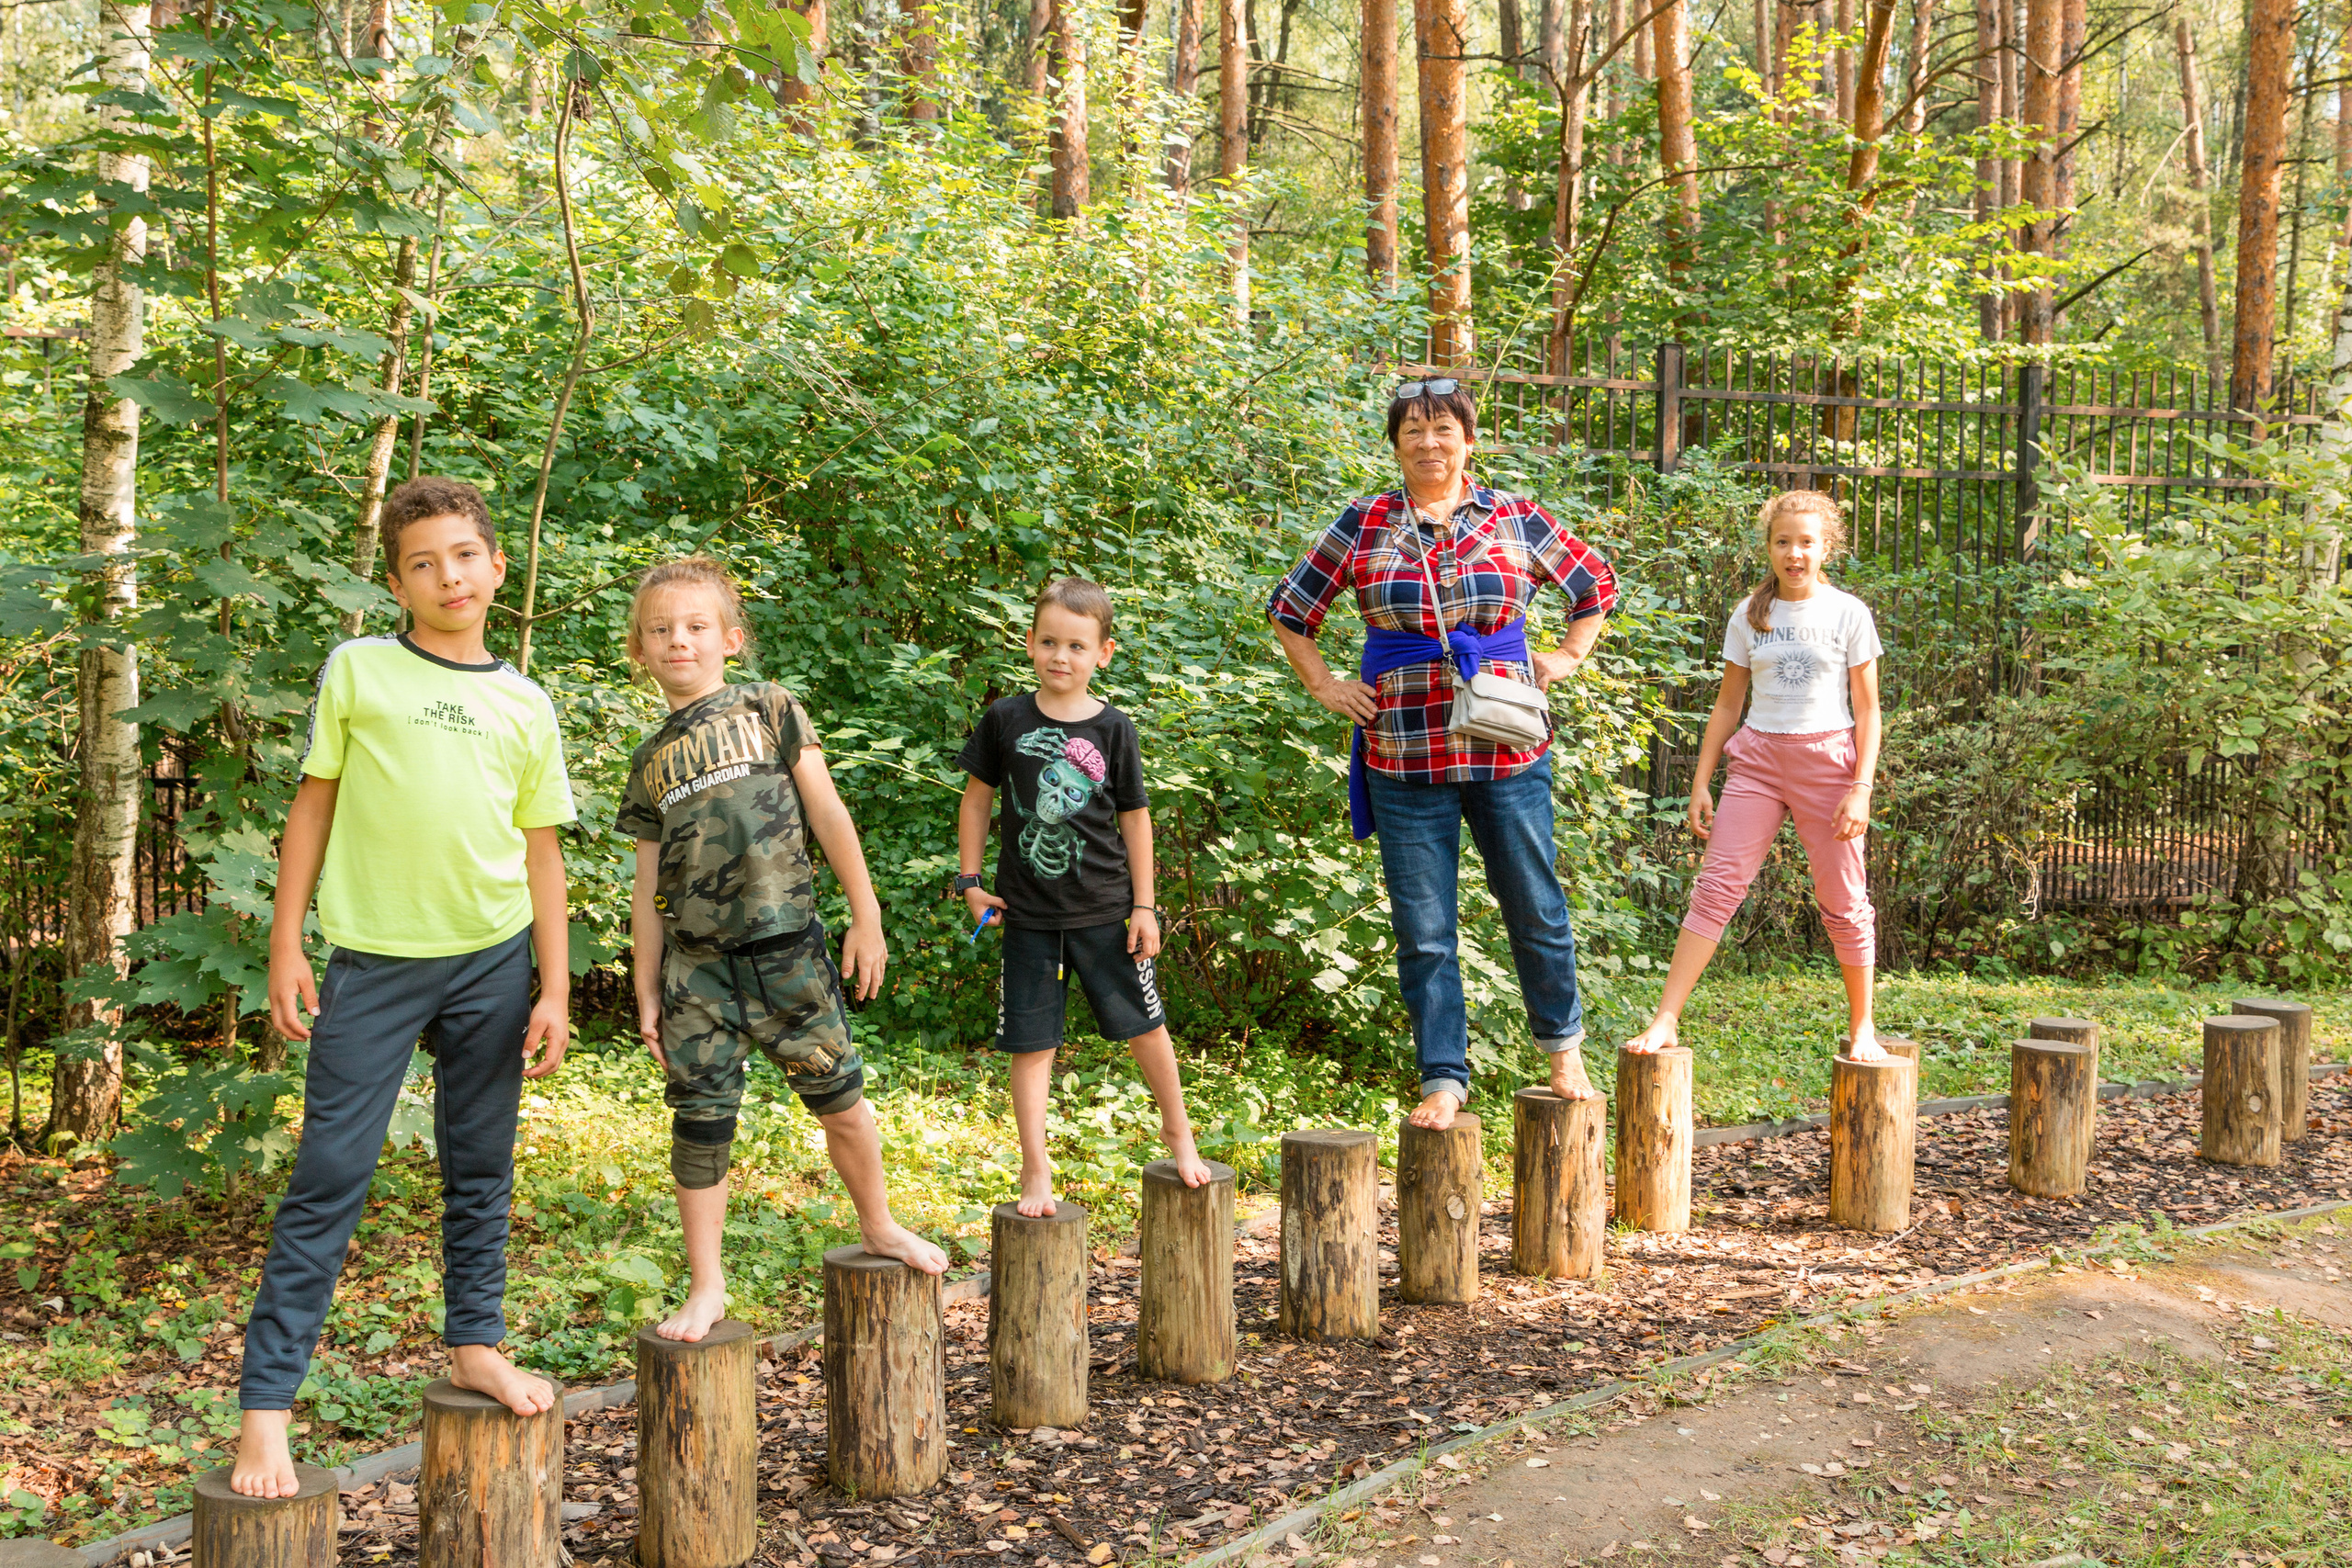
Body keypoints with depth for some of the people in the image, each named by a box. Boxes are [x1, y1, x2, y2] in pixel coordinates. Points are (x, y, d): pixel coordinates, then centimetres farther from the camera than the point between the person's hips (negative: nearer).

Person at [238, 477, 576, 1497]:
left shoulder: (525, 706, 9)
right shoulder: (357, 671, 3)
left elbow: (540, 853, 11)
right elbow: (314, 806, 6)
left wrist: (554, 990, 6)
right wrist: (286, 946, 1)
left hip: (492, 959, 3)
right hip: (372, 958, -3)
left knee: (481, 1167, 11)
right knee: (328, 1177, -4)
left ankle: (476, 1345, 27)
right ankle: (265, 1405, 0)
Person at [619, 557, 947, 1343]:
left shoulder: (769, 710, 2)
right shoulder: (652, 760, 11)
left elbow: (828, 814, 2)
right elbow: (649, 885, 13)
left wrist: (866, 915, -1)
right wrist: (646, 992, 11)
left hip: (783, 946, -2)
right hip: (695, 962, 2)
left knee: (840, 1099, 6)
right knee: (699, 1123, 1)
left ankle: (878, 1225, 31)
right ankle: (706, 1286, 13)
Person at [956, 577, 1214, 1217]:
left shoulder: (1113, 729, -3)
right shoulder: (1005, 720, -3)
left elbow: (1135, 818, 3)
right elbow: (977, 799, 8)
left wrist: (1143, 907, 1)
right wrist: (971, 882, 4)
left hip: (1105, 910, 0)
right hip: (1028, 913, 0)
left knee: (1144, 1025, 8)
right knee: (1031, 1043, 2)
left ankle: (1177, 1129, 30)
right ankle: (1035, 1170, 11)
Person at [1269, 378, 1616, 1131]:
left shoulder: (1515, 519, 5)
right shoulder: (1364, 525, 4)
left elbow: (1595, 581, 19)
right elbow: (1290, 608, 13)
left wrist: (1567, 658, 9)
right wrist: (1324, 686, 6)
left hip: (1507, 752, 0)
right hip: (1403, 754, 0)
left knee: (1535, 908, 9)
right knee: (1423, 929, 2)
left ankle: (1563, 1046, 31)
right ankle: (1443, 1079, 12)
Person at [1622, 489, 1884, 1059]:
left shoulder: (1849, 614, 0)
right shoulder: (1750, 617, 7)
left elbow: (1867, 710, 0)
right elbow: (1728, 703, 12)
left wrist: (1861, 788, -9)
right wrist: (1701, 782, 8)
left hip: (1827, 760, -2)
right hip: (1757, 759, 2)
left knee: (1844, 901, 4)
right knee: (1716, 887, -8)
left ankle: (1861, 1027, 20)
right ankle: (1665, 1022, -10)